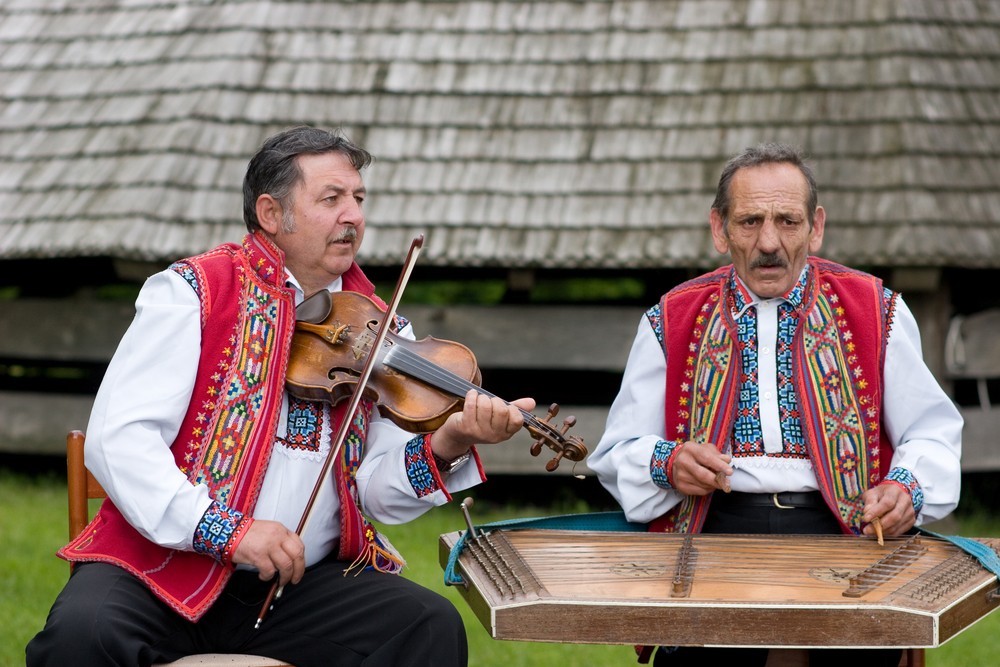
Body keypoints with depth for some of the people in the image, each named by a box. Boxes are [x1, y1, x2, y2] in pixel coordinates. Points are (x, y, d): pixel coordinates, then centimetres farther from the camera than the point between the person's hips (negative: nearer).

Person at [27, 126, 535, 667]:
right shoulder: (195, 292, -2)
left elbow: (380, 493, 3)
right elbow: (117, 438, -12)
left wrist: (446, 447, -19)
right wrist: (228, 529, -22)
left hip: (301, 582, 3)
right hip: (163, 568, -3)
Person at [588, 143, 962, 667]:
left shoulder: (874, 311, 13)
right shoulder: (673, 322, 15)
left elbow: (934, 432, 15)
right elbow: (617, 453, 15)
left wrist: (907, 488, -8)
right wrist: (668, 465, -9)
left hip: (840, 526, 0)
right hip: (715, 526, 0)